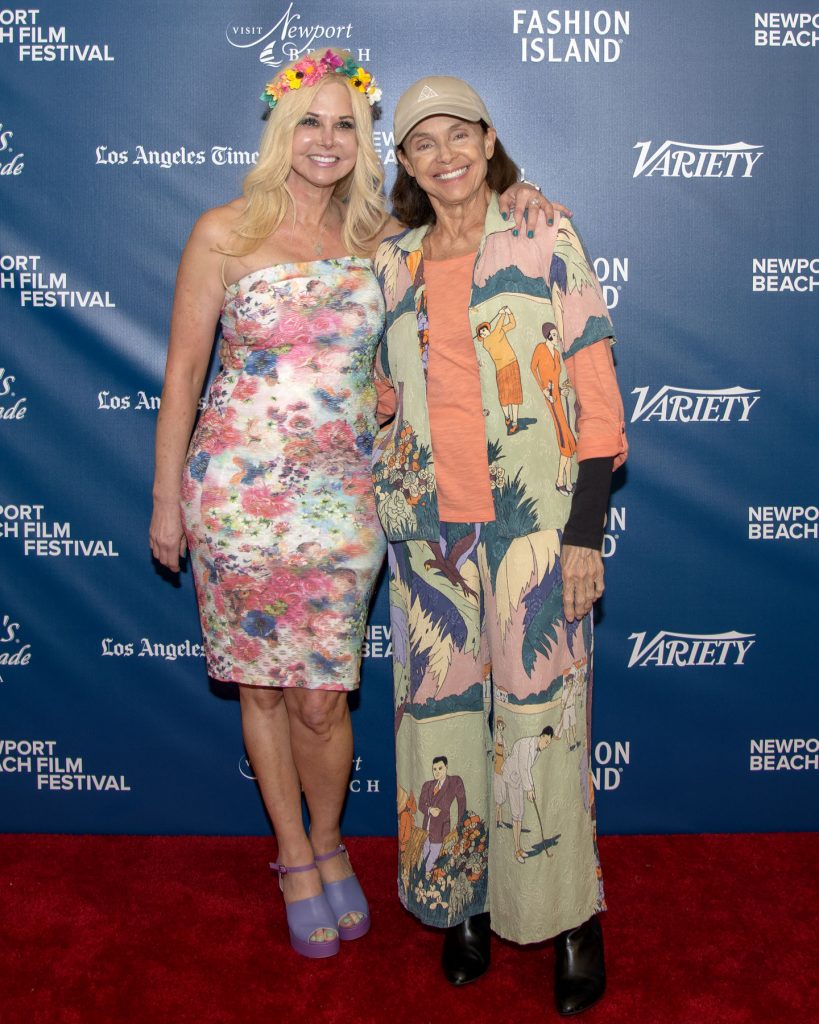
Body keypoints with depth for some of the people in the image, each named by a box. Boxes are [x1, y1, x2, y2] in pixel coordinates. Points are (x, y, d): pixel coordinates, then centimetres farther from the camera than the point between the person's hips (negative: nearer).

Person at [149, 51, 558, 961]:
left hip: (341, 499, 1)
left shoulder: (380, 238, 5)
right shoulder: (225, 233, -2)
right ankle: (296, 861, 32)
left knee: (321, 698, 4)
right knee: (262, 688, 11)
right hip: (237, 493, -1)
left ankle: (329, 844, 33)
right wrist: (165, 498, 1)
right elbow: (183, 372, 1)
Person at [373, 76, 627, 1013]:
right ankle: (463, 901, 25)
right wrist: (384, 494, 11)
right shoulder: (392, 262, 12)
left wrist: (586, 530, -9)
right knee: (441, 708, 7)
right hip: (429, 521, 4)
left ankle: (567, 916, 17)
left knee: (538, 712, -1)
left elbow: (594, 386, -3)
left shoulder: (544, 236, 0)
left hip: (533, 514, -3)